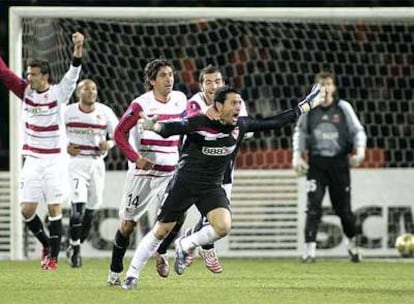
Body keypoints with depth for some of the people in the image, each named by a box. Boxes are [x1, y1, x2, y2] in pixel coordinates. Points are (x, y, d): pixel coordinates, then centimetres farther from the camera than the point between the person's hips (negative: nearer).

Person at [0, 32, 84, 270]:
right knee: (27, 209, 1)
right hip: (32, 159, 4)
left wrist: (78, 51, -41)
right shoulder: (26, 91, 4)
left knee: (54, 208, -4)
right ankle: (46, 244, 24)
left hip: (55, 160, -4)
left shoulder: (58, 93, -8)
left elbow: (72, 76, -24)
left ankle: (54, 257, 3)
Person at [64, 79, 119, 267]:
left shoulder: (105, 112, 0)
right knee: (78, 204, -18)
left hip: (96, 162, 3)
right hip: (75, 161, -3)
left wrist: (109, 144, -14)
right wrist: (65, 147, -10)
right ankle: (74, 247, -7)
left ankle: (76, 247, 24)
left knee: (91, 208, 8)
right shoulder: (68, 112, -4)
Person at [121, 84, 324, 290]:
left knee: (223, 227, -21)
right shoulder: (199, 124, -20)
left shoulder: (240, 126, -5)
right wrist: (154, 126, -54)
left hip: (212, 187, 4)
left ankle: (185, 246, 5)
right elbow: (172, 129, -31)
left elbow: (274, 122, 4)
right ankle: (132, 274, 17)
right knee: (161, 231, 1)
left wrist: (305, 106, 5)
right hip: (184, 183, -4)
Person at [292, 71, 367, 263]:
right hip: (316, 163, 0)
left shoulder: (343, 108, -1)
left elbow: (358, 131, 3)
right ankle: (309, 250, -16)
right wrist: (297, 156, 0)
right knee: (313, 206, -14)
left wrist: (360, 151, -14)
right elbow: (300, 132, 11)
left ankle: (352, 243, 31)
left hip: (339, 162, 0)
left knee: (343, 208, 6)